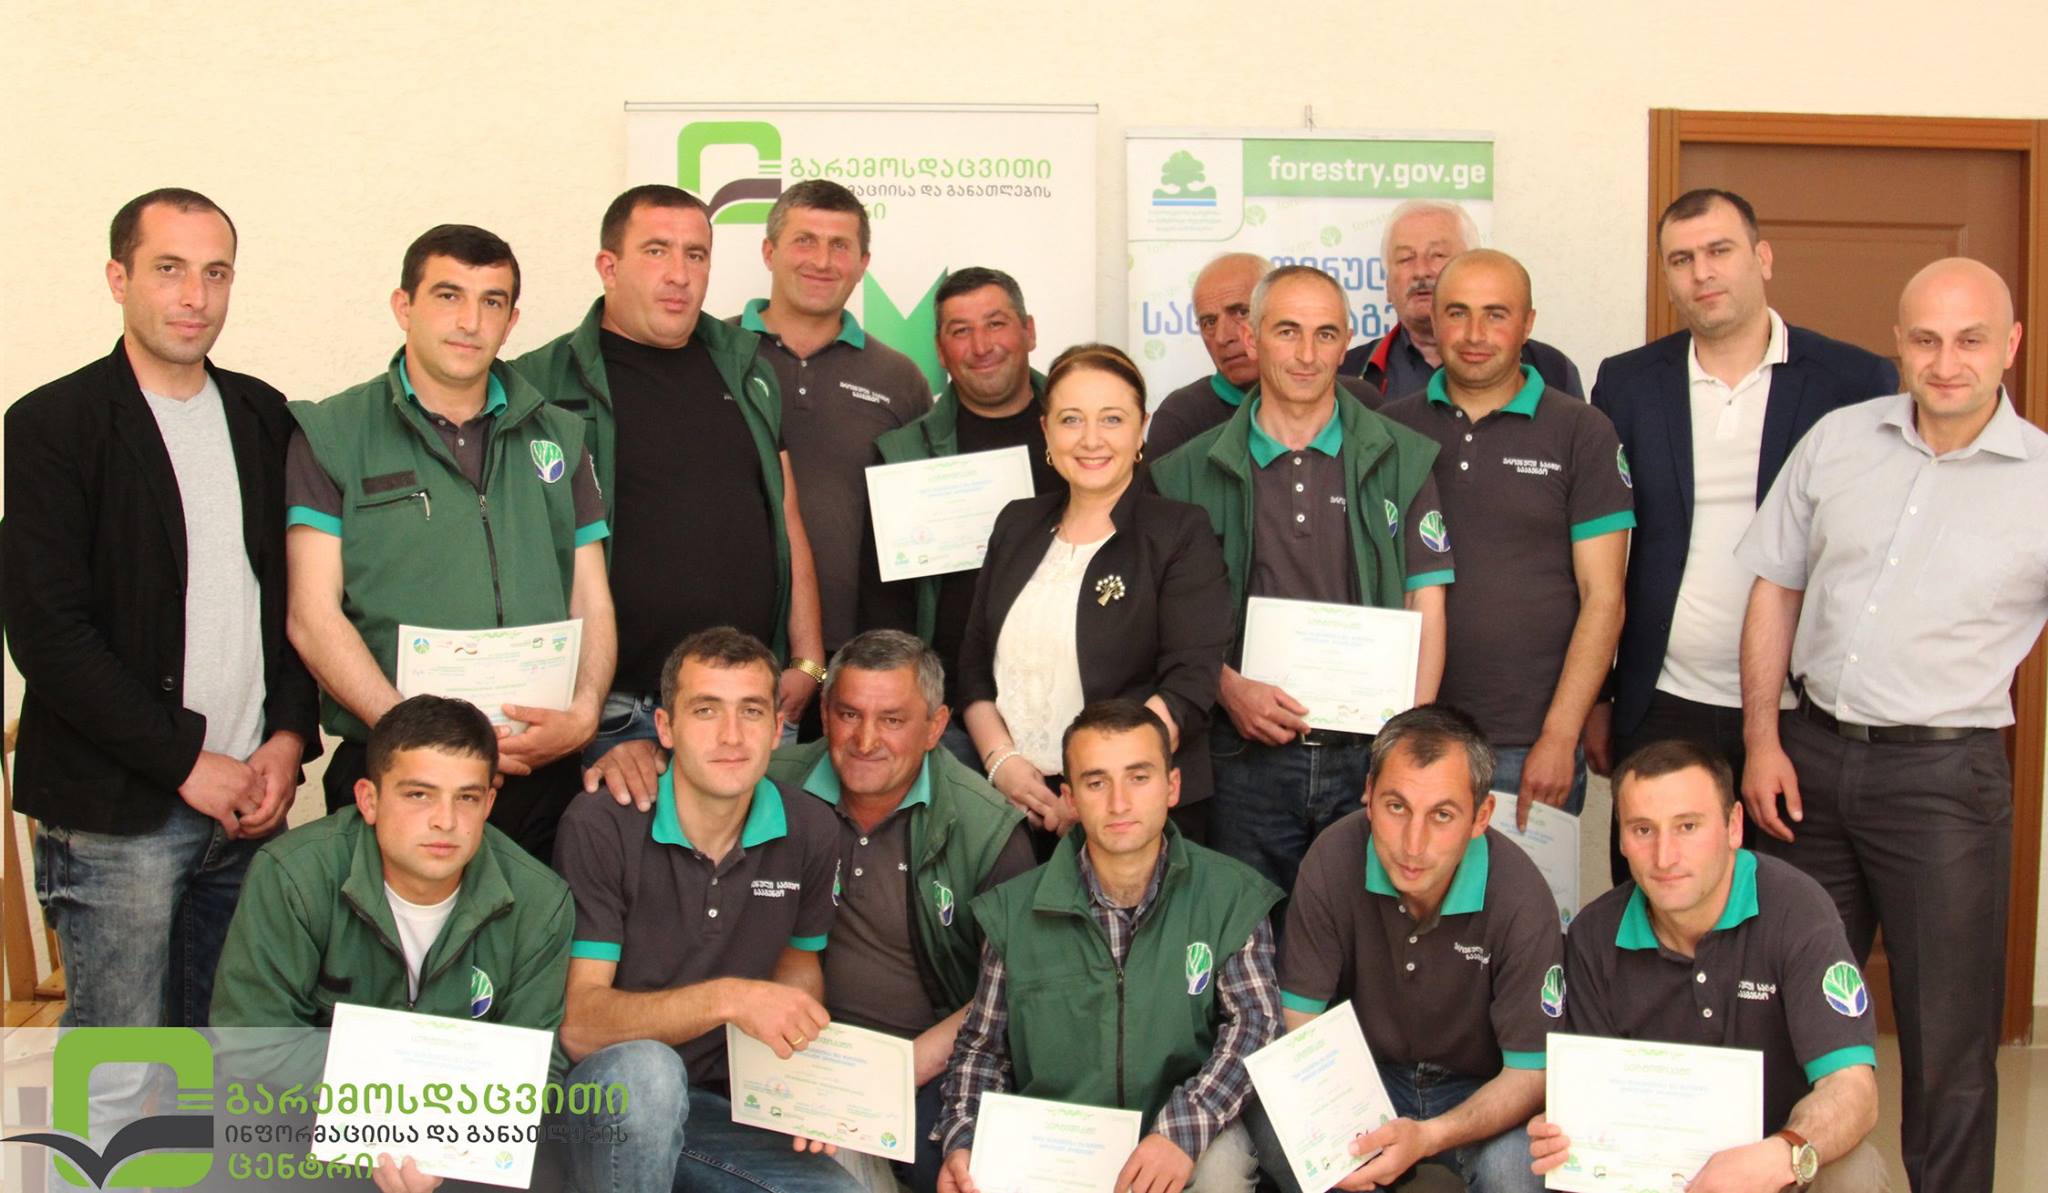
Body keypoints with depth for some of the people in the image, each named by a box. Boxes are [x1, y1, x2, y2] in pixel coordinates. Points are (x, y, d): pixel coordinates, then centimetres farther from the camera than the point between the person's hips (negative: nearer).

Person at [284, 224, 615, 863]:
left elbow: (591, 600, 12)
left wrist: (583, 713, -8)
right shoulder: (330, 435, 4)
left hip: (543, 771, 3)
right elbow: (313, 614, -4)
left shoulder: (557, 437, 15)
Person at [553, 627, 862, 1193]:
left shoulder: (810, 831, -1)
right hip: (606, 1106, -3)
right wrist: (726, 1000, -32)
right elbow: (578, 1025, -18)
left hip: (721, 1108, 4)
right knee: (645, 1069, -37)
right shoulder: (600, 827, -14)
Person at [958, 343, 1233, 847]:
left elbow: (1190, 688, -13)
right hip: (1016, 807, 4)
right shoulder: (1017, 524, 12)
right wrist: (1001, 760, -4)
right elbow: (975, 663, 13)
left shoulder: (1182, 534, -4)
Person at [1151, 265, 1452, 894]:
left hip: (1369, 756, 0)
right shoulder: (1192, 471, 6)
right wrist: (1229, 688, -11)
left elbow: (1425, 606, 2)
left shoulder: (1404, 460, 6)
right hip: (1247, 757, 0)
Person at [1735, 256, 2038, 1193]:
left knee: (1947, 1035, 6)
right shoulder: (1838, 440, 4)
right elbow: (1775, 589, 9)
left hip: (1944, 776, -3)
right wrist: (1762, 743, 4)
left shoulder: (2038, 478, -5)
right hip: (1813, 754, 3)